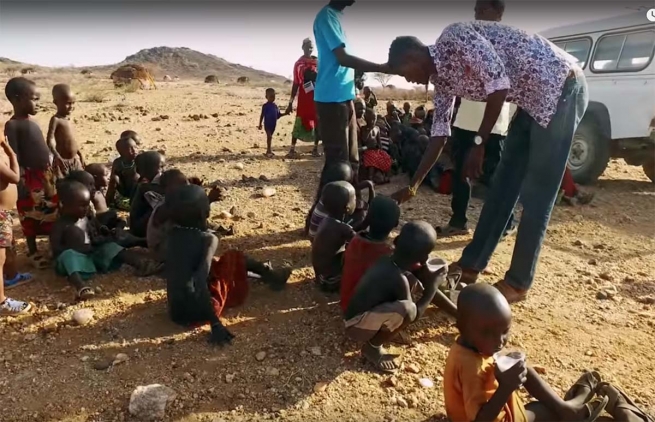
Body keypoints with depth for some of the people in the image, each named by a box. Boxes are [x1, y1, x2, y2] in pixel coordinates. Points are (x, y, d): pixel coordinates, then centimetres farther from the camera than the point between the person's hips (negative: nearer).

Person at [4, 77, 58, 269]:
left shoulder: (33, 123, 11)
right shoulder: (12, 125, -13)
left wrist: (52, 173, 17)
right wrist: (21, 186, -20)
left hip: (47, 175, 7)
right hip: (30, 179, -7)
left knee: (53, 215, 15)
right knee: (31, 218, 7)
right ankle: (33, 252, 20)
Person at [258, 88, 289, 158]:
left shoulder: (275, 106, 9)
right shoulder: (265, 105, -10)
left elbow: (278, 115, 15)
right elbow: (262, 115, -10)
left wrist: (285, 113, 1)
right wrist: (260, 124, -12)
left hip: (273, 124, 6)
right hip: (267, 124, -6)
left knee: (270, 136, 13)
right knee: (269, 136, -11)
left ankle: (269, 150, 21)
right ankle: (269, 151, -9)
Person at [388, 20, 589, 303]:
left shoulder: (455, 38, -16)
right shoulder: (441, 78, 9)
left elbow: (499, 84, -23)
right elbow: (440, 133, 12)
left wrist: (479, 144, -16)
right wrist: (413, 185, 13)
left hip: (561, 87, -9)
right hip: (534, 100, 9)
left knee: (535, 194, -5)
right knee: (504, 185, 10)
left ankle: (518, 283, 6)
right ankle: (470, 265, 20)